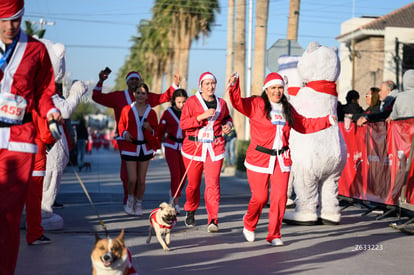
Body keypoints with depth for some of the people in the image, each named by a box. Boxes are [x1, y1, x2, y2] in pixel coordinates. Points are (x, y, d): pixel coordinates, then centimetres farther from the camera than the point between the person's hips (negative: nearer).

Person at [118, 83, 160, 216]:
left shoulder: (151, 112, 3)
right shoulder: (127, 109, 0)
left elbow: (156, 132, 9)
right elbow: (121, 125, 12)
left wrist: (149, 129, -12)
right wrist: (124, 133, -8)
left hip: (145, 148, 1)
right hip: (130, 147, -1)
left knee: (141, 180, 4)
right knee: (132, 179, -8)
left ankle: (139, 204, 24)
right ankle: (130, 199, 22)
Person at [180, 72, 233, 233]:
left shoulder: (221, 103, 10)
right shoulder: (192, 101, -1)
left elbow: (227, 117, 30)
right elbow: (183, 124, -8)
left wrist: (228, 124, 7)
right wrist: (202, 116, -18)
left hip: (215, 148, 1)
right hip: (194, 147, -1)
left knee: (213, 183, -11)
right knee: (193, 184, 8)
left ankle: (213, 220, -12)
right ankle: (190, 213, 35)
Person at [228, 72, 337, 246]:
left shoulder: (287, 109, 14)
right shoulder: (256, 104, -2)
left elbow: (305, 125, 24)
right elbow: (238, 103, -19)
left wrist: (327, 121, 19)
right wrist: (234, 86, -36)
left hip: (281, 159, 4)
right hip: (259, 158, -4)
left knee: (280, 197, -4)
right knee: (260, 197, -2)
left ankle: (274, 235, 10)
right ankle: (249, 224, 29)